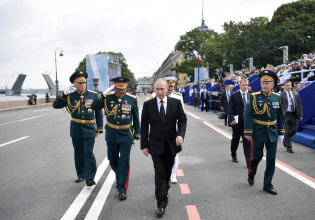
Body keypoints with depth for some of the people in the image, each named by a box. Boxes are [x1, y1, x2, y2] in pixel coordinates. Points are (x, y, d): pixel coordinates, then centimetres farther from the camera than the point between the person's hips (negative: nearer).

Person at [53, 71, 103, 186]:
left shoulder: (93, 95, 0)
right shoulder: (69, 96, 0)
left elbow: (98, 112, 6)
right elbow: (55, 105, -2)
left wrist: (99, 128, 6)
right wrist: (64, 94, -15)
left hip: (89, 130, -2)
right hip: (76, 129, 2)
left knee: (89, 153, -8)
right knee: (79, 153, 13)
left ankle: (90, 178, -4)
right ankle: (81, 174, 29)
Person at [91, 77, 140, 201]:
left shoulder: (132, 99, -4)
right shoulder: (107, 98, -4)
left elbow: (136, 117, 6)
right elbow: (94, 107, -8)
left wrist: (137, 134, 9)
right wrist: (102, 96, -21)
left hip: (126, 136, -2)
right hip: (111, 136, 2)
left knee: (124, 162, -5)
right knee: (113, 161, 15)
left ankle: (122, 189, 5)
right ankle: (120, 177, 45)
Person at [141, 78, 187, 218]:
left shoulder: (176, 103, -1)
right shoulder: (148, 105, -3)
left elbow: (182, 120, 0)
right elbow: (144, 126, 0)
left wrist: (180, 135, -19)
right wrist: (144, 145, -3)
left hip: (171, 144, 2)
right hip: (156, 145, -2)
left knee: (168, 171, 18)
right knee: (159, 173, -5)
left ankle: (164, 191, 44)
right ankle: (161, 204, 2)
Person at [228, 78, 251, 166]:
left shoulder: (250, 96, 7)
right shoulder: (234, 96, -3)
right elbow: (230, 109, -8)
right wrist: (232, 119, -19)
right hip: (237, 122, -1)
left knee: (247, 142, -3)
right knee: (235, 140, 16)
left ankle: (249, 161, -4)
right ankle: (233, 155, 38)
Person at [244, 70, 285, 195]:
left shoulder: (277, 97, 4)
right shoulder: (254, 97, -7)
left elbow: (280, 116, 11)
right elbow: (249, 115, -9)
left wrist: (281, 132, 10)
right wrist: (248, 132, -13)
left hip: (272, 133, 3)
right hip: (258, 133, -3)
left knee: (271, 159, 4)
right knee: (256, 156, 4)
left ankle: (268, 185, 16)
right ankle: (251, 175, 34)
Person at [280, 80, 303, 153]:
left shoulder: (296, 94, 9)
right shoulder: (281, 95, -4)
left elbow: (299, 105, 10)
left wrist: (300, 115, 3)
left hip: (293, 114, 4)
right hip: (285, 115, -4)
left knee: (294, 130, 7)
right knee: (287, 131, -1)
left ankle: (285, 139, 34)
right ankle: (288, 147, 9)